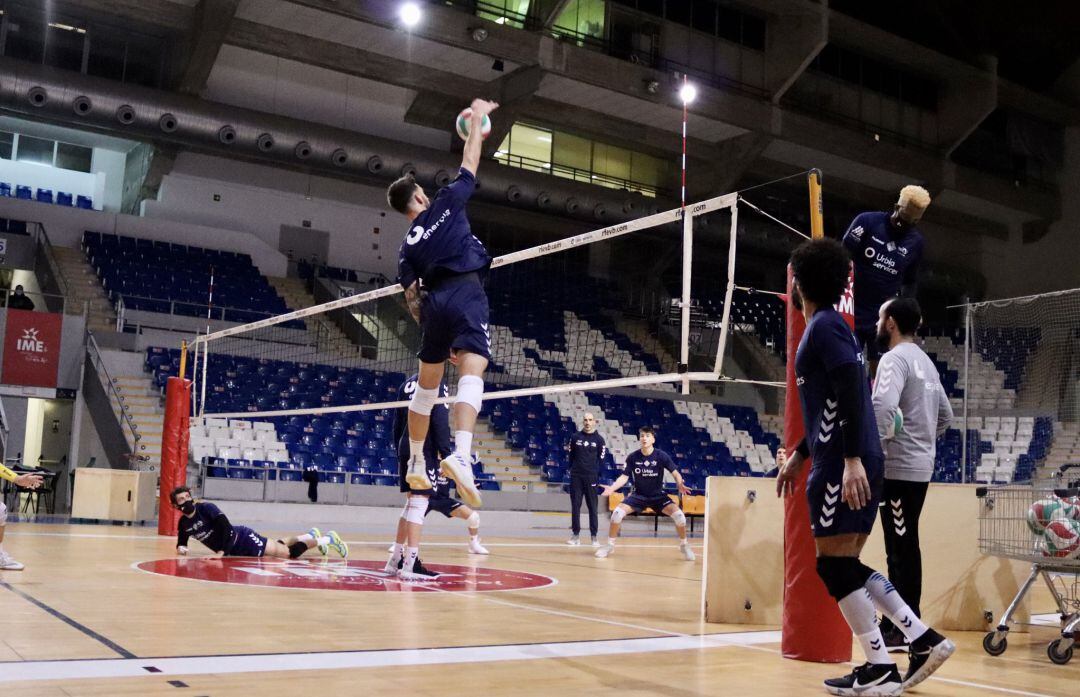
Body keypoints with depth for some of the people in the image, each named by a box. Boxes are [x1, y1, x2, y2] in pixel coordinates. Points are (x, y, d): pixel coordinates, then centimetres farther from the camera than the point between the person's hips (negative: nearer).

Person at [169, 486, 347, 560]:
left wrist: (221, 552, -32)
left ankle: (327, 539, 6)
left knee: (291, 553, -14)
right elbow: (181, 543, 12)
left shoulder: (206, 508, -20)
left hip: (243, 539, -7)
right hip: (235, 552, 7)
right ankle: (311, 534, 41)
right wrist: (181, 548, -12)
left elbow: (226, 528, -28)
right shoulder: (183, 524, -1)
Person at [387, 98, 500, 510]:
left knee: (426, 386, 19)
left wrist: (435, 333, 22)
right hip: (465, 293, -5)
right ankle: (461, 455, -40)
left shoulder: (407, 247, 18)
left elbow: (412, 297, 15)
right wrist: (477, 119, 28)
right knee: (471, 376, -19)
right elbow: (469, 164, 16)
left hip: (433, 302, 5)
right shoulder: (445, 205, 9)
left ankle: (416, 463, 27)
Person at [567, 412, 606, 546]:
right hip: (576, 476, 2)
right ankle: (576, 534, 9)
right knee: (575, 506, 3)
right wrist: (572, 469, 2)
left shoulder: (599, 439, 2)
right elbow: (571, 455, 11)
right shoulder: (575, 437, 7)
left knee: (592, 507, 0)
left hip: (591, 477, -2)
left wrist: (596, 473, -5)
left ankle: (594, 536, 4)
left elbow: (601, 459, 3)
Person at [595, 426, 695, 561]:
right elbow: (624, 477, -5)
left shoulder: (661, 456, -13)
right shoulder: (632, 457, -10)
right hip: (638, 495, 1)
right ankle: (610, 545, 0)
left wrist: (680, 485, -33)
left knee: (678, 514, -23)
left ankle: (684, 545, 3)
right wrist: (612, 488, -22)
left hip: (658, 495, -1)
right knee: (618, 512, -22)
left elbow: (675, 473, -12)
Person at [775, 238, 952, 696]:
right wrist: (797, 456, 29)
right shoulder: (827, 326, 22)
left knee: (834, 563, -4)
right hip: (848, 462, 10)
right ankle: (925, 641, 14)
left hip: (842, 466, -10)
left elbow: (851, 394, -19)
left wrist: (852, 460, -25)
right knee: (848, 565, 13)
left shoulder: (824, 325, -8)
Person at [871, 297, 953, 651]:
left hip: (898, 468, -9)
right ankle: (893, 621, 21)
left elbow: (883, 405, -30)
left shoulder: (895, 358, -13)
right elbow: (946, 414, 24)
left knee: (903, 549, -5)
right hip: (920, 466, 9)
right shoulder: (925, 361, 17)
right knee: (900, 548, 14)